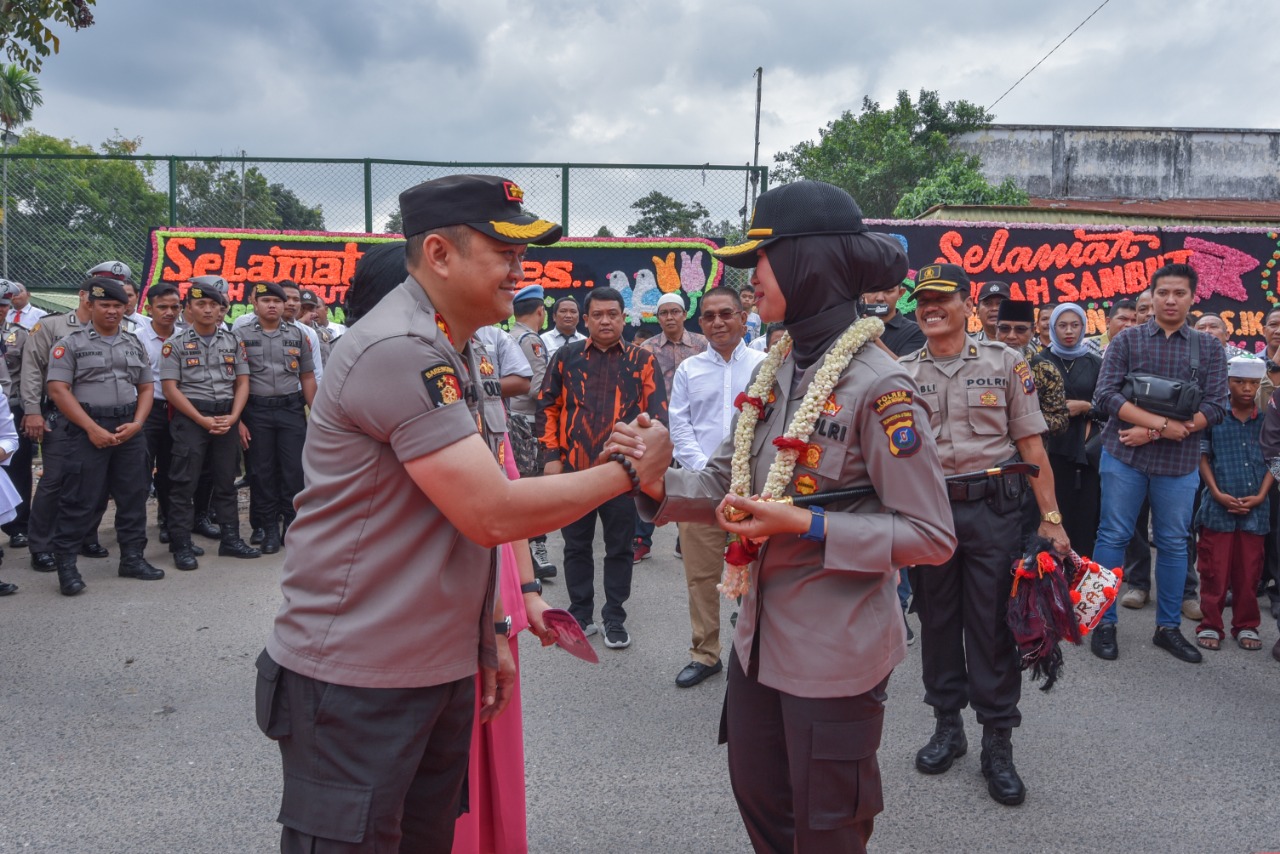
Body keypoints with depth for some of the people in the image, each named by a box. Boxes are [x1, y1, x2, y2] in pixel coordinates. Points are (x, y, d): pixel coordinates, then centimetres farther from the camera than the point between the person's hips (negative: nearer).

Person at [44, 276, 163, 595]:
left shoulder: (135, 345, 13)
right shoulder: (71, 344, -2)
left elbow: (146, 388, 14)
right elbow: (58, 390, -9)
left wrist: (136, 423, -4)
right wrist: (92, 429, -15)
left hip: (129, 429, 5)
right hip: (85, 429, -5)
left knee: (133, 495, 8)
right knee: (80, 498, -3)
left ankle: (132, 557, 18)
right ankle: (65, 563, 6)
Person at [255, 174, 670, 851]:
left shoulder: (460, 352, 11)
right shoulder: (399, 351, -21)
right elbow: (495, 515, -24)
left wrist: (488, 632, 15)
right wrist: (626, 471, -14)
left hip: (443, 668, 9)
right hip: (357, 682, -8)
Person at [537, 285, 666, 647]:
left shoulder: (643, 360, 3)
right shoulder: (566, 356, 5)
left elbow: (657, 412, 0)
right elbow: (548, 407, 6)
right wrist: (551, 456, -1)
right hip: (574, 468, 1)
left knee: (620, 547, 8)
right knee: (576, 545, 11)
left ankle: (615, 618, 22)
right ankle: (581, 614, 25)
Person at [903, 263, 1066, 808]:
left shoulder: (1004, 363, 2)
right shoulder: (902, 373, 7)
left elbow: (1031, 444, 1)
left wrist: (1050, 517, -4)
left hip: (992, 510, -2)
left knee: (992, 624, 2)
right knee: (936, 620, 11)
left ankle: (998, 743, 14)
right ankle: (947, 726, 27)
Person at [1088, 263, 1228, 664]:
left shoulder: (1209, 347, 6)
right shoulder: (1126, 340, 1)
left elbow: (1215, 407, -2)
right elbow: (1106, 395, -8)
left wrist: (1153, 433, -12)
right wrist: (1164, 423, -17)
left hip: (1180, 461, 2)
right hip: (1125, 455, -2)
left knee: (1174, 543, 9)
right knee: (1112, 537, 2)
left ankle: (1168, 627, 22)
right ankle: (1104, 622, 13)